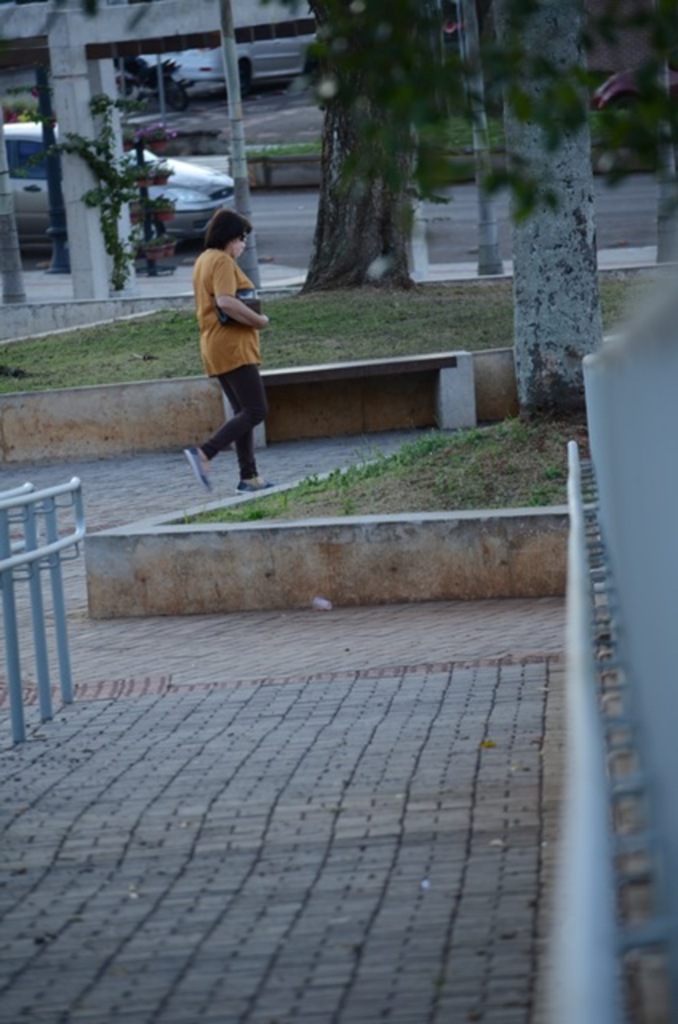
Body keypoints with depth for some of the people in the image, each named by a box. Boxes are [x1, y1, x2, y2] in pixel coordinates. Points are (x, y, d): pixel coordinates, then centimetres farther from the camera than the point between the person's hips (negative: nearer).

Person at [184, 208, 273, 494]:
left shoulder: (203, 260, 18)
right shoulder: (222, 261, -13)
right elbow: (226, 301, -27)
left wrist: (249, 317, 14)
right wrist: (259, 320, -15)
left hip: (215, 347, 10)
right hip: (233, 346, -10)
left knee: (244, 412, 12)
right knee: (256, 411, -11)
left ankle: (248, 477, 10)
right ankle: (204, 454, -18)